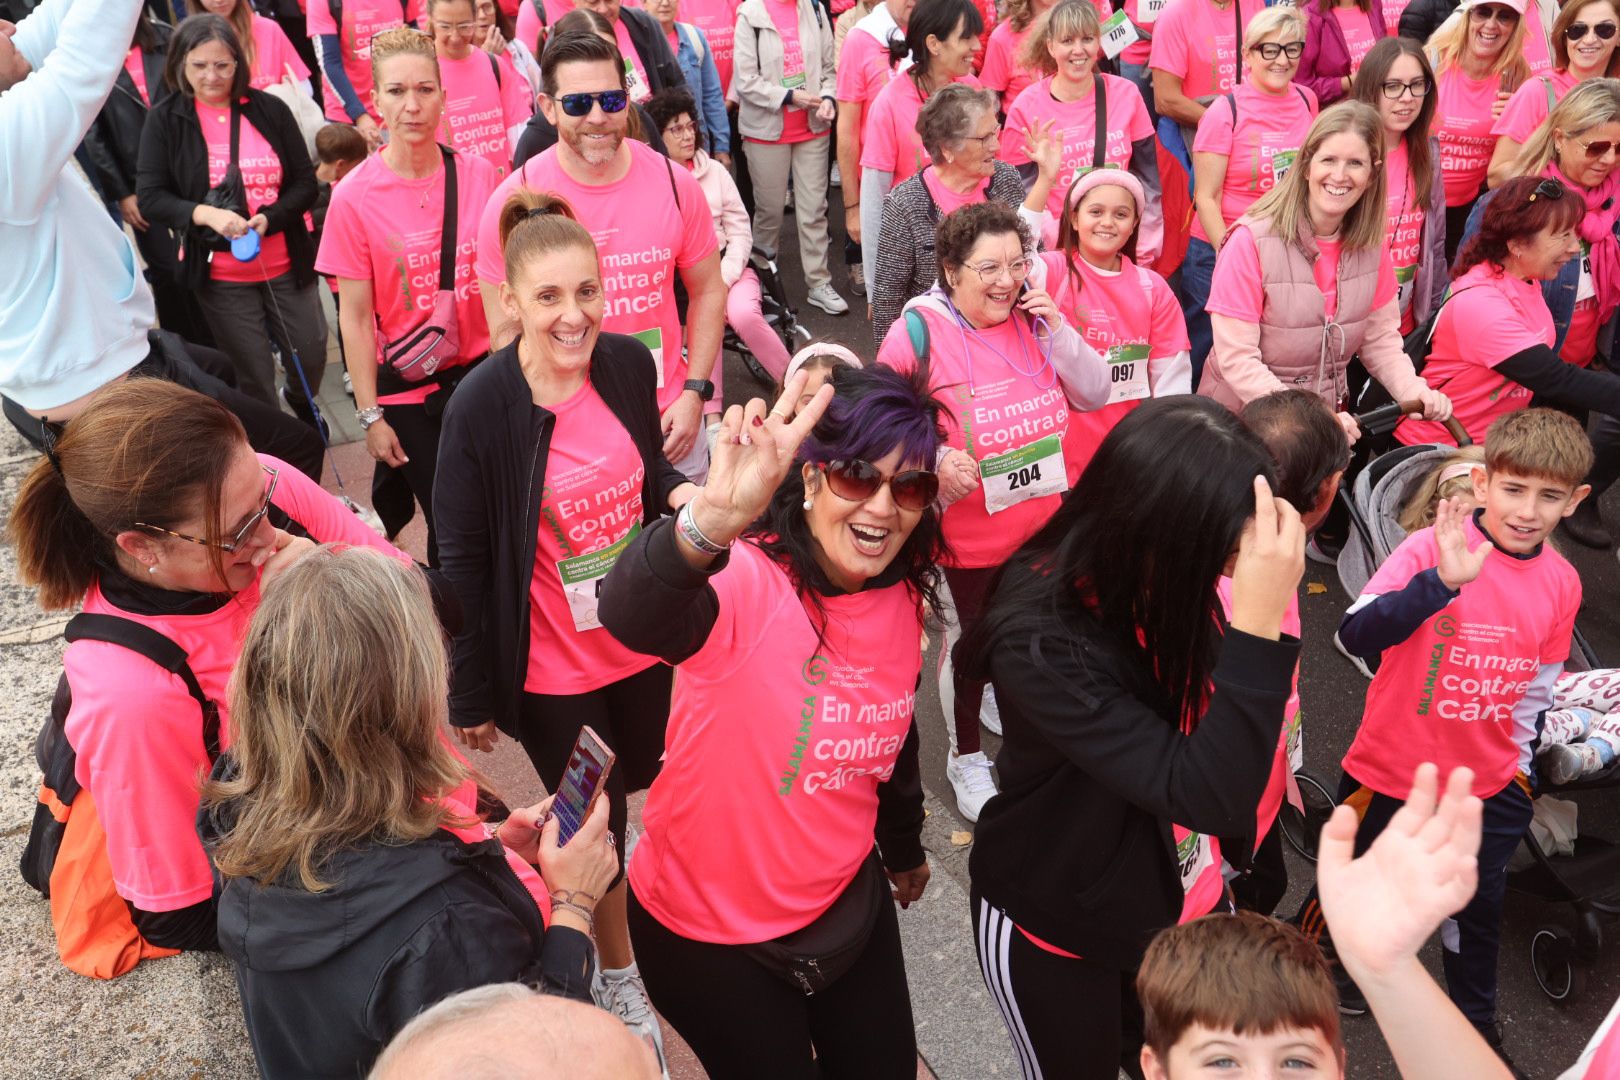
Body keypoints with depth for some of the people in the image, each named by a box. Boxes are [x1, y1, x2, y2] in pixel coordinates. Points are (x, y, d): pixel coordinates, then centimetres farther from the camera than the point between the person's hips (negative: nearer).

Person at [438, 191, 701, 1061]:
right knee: (595, 825, 13)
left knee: (644, 791, 25)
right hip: (551, 669, -4)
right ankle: (617, 974, 41)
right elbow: (461, 562, -14)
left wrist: (683, 493, -13)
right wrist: (472, 697, -9)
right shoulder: (481, 406, -22)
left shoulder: (628, 362, -9)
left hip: (642, 643, 5)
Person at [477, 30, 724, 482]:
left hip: (671, 420, 2)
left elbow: (708, 291, 4)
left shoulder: (674, 184, -7)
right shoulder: (514, 202, -12)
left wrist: (694, 393, -4)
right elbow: (506, 329, -6)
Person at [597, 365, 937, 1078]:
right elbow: (631, 616, -51)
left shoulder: (902, 599, -6)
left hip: (845, 902, 6)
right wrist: (712, 520, -70)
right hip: (710, 928, -6)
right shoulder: (745, 582, -27)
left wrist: (905, 850, 25)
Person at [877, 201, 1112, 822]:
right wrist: (933, 462, -28)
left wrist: (1057, 330, -15)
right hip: (967, 533, -4)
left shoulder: (1034, 320, -2)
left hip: (1048, 525, 5)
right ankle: (965, 758, 38)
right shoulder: (917, 334, -17)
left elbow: (1095, 394, -2)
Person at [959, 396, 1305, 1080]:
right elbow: (1205, 792, -38)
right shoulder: (1040, 640, -35)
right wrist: (1258, 623, -43)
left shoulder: (1156, 580, -16)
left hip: (1177, 894, 6)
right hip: (1058, 933, -6)